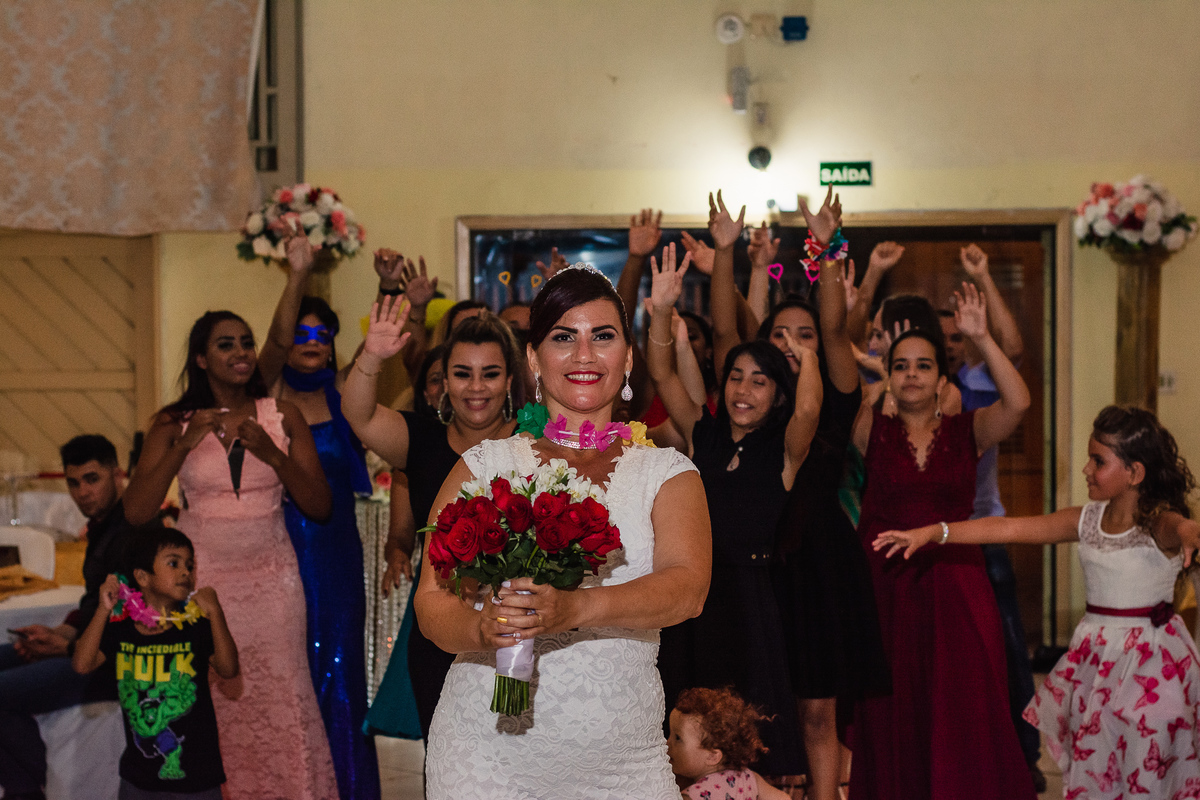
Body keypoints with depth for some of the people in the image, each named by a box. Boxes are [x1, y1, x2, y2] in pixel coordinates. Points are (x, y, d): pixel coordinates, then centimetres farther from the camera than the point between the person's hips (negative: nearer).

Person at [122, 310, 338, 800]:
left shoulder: (283, 416, 5)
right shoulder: (173, 423, 3)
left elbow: (320, 507, 1)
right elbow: (135, 512, -6)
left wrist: (271, 453, -13)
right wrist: (184, 445, -16)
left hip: (270, 580, 1)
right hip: (201, 578, 0)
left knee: (279, 703, -5)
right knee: (208, 705, -4)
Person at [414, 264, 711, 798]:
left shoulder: (666, 473, 4)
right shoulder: (485, 466, 3)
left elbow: (688, 588, -13)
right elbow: (431, 602, -3)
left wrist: (575, 608, -30)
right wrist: (481, 628, -26)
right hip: (488, 755, 0)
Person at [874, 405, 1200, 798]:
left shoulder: (1157, 523, -13)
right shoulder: (1088, 519, 4)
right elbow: (1009, 528, 2)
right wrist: (932, 532, -3)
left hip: (1149, 658, -5)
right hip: (1095, 655, 5)